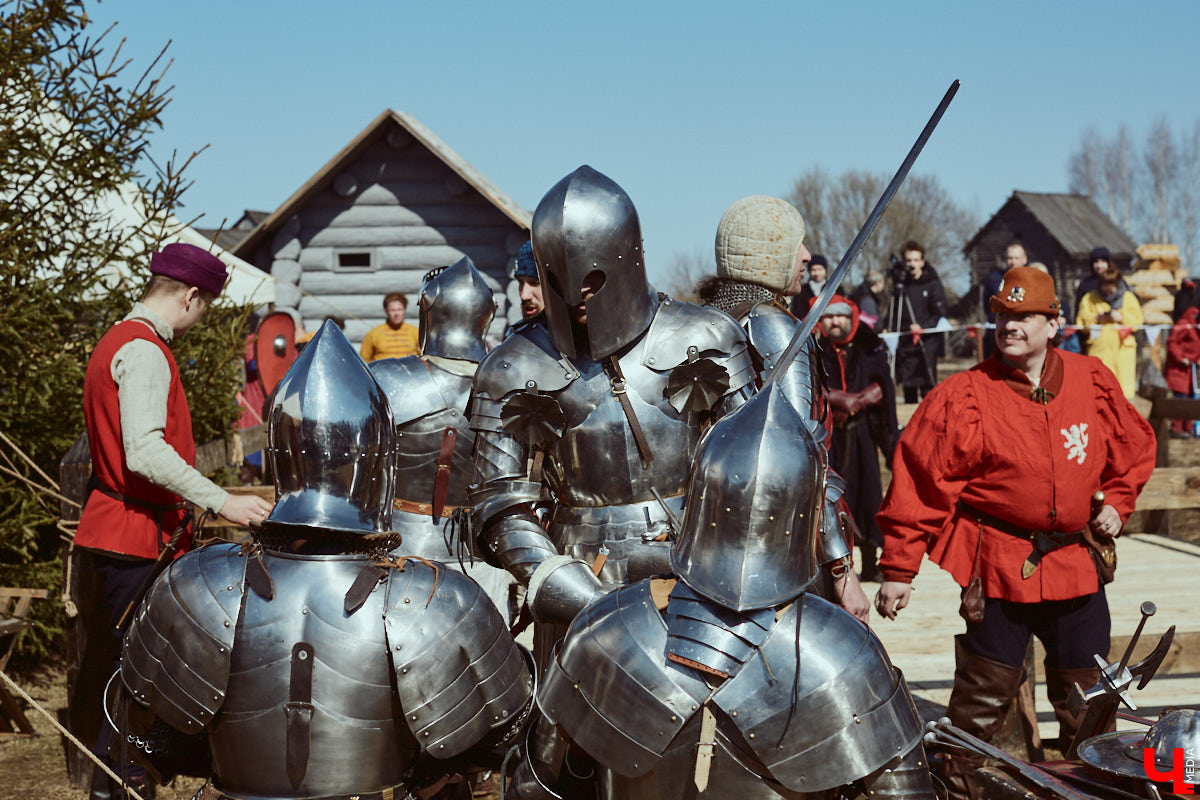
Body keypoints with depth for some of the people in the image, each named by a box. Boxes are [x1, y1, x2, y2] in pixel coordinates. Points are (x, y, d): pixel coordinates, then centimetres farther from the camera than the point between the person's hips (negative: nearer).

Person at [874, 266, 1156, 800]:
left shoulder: (1093, 383, 1)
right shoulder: (964, 397, -11)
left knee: (1088, 696, 14)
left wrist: (1116, 501, 7)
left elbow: (1134, 446, 20)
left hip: (1077, 562, 4)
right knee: (983, 697, 2)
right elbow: (918, 482, -11)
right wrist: (898, 569, -12)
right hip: (998, 568, -4)